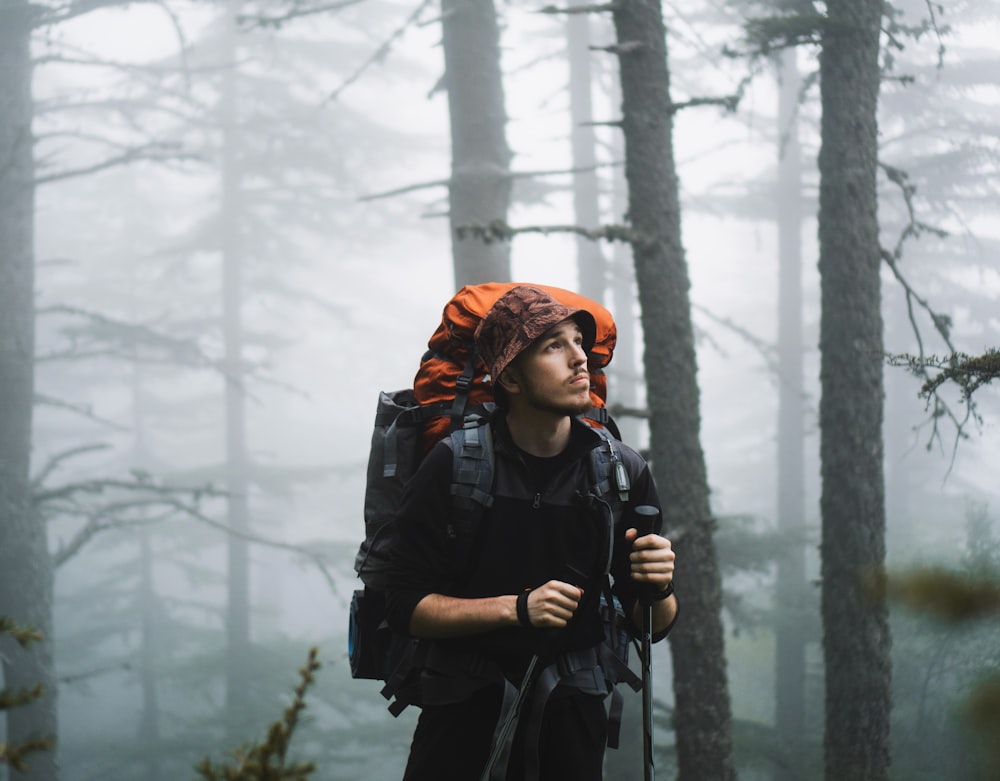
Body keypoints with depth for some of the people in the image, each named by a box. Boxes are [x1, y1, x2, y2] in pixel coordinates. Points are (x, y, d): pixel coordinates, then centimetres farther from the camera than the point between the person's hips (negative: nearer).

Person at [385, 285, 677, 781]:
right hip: (467, 705, -2)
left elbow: (651, 627, 3)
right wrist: (517, 607, -20)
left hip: (570, 702, 2)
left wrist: (658, 589, -19)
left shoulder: (622, 472, -2)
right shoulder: (454, 464, -9)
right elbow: (407, 608, -10)